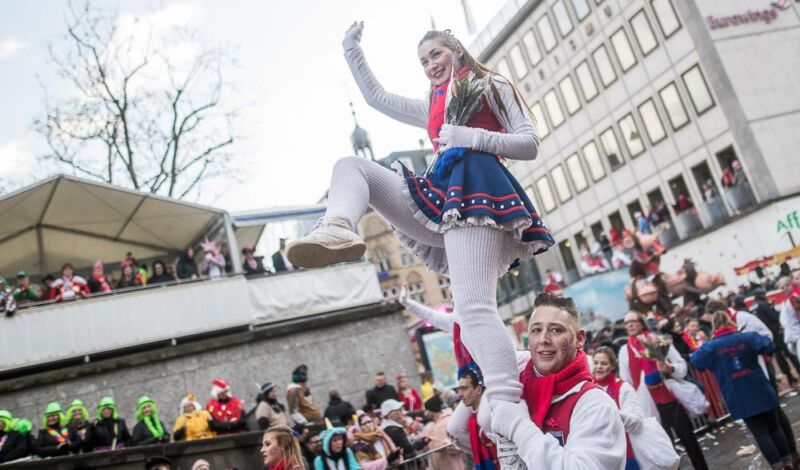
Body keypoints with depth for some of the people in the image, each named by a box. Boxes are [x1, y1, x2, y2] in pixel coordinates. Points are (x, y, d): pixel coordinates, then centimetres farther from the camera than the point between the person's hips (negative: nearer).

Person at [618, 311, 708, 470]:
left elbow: (682, 365, 2)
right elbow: (626, 382, 3)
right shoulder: (624, 351, 2)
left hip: (673, 397, 0)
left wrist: (670, 368, -19)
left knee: (688, 438, 9)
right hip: (650, 405, 0)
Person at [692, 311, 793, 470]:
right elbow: (767, 345, -11)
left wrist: (703, 347, 10)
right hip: (761, 392, 2)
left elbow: (696, 361, -5)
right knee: (774, 427, 18)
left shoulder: (711, 347, -5)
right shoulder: (746, 337, -3)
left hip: (740, 399, -2)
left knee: (760, 434, 4)